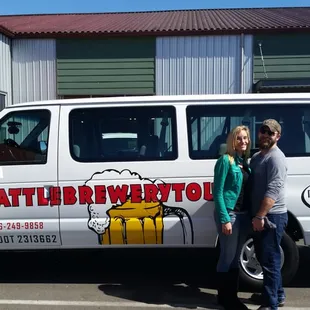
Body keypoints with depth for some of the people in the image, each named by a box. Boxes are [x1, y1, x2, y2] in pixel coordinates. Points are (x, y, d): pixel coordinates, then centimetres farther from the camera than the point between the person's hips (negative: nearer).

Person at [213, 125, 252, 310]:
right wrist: (225, 219, -19)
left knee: (236, 257, 16)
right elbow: (218, 191, -14)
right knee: (227, 257, 3)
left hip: (244, 215, 7)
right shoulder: (226, 160, -11)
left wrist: (250, 215, 5)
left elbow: (247, 190, 14)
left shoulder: (244, 161, 11)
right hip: (229, 214, -7)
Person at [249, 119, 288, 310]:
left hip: (272, 216, -10)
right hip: (260, 216, 10)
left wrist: (260, 216, -25)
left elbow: (273, 191, -22)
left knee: (269, 260, -5)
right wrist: (256, 215, 12)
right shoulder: (257, 156, 16)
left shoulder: (276, 157, -13)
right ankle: (278, 295, 34)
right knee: (264, 257, 19)